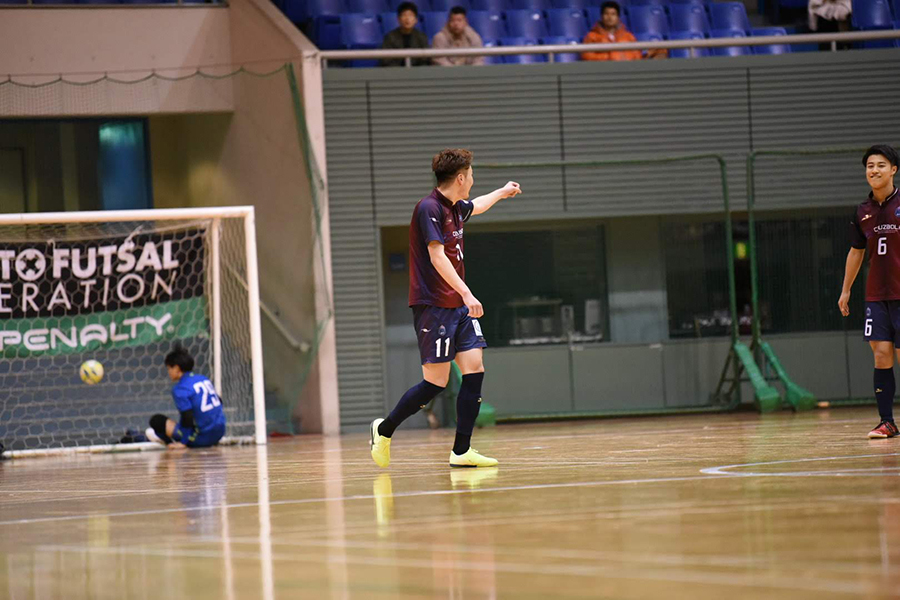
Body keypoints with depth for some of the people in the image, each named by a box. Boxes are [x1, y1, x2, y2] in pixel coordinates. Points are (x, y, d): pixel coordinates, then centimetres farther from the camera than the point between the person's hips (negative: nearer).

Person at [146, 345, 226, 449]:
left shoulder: (180, 389, -13)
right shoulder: (204, 379, 9)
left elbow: (187, 418, -19)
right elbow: (219, 401, 19)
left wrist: (183, 443, -12)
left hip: (202, 438, -7)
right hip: (219, 434, 7)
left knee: (156, 420, 0)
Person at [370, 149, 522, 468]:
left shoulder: (456, 208, 13)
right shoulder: (429, 208, -14)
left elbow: (474, 207, 39)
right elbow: (437, 256, -23)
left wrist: (502, 192, 54)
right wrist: (466, 294, -30)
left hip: (458, 305, 9)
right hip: (433, 306, -9)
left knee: (474, 369, -2)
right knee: (436, 381, -9)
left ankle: (461, 451, 0)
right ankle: (384, 429, 10)